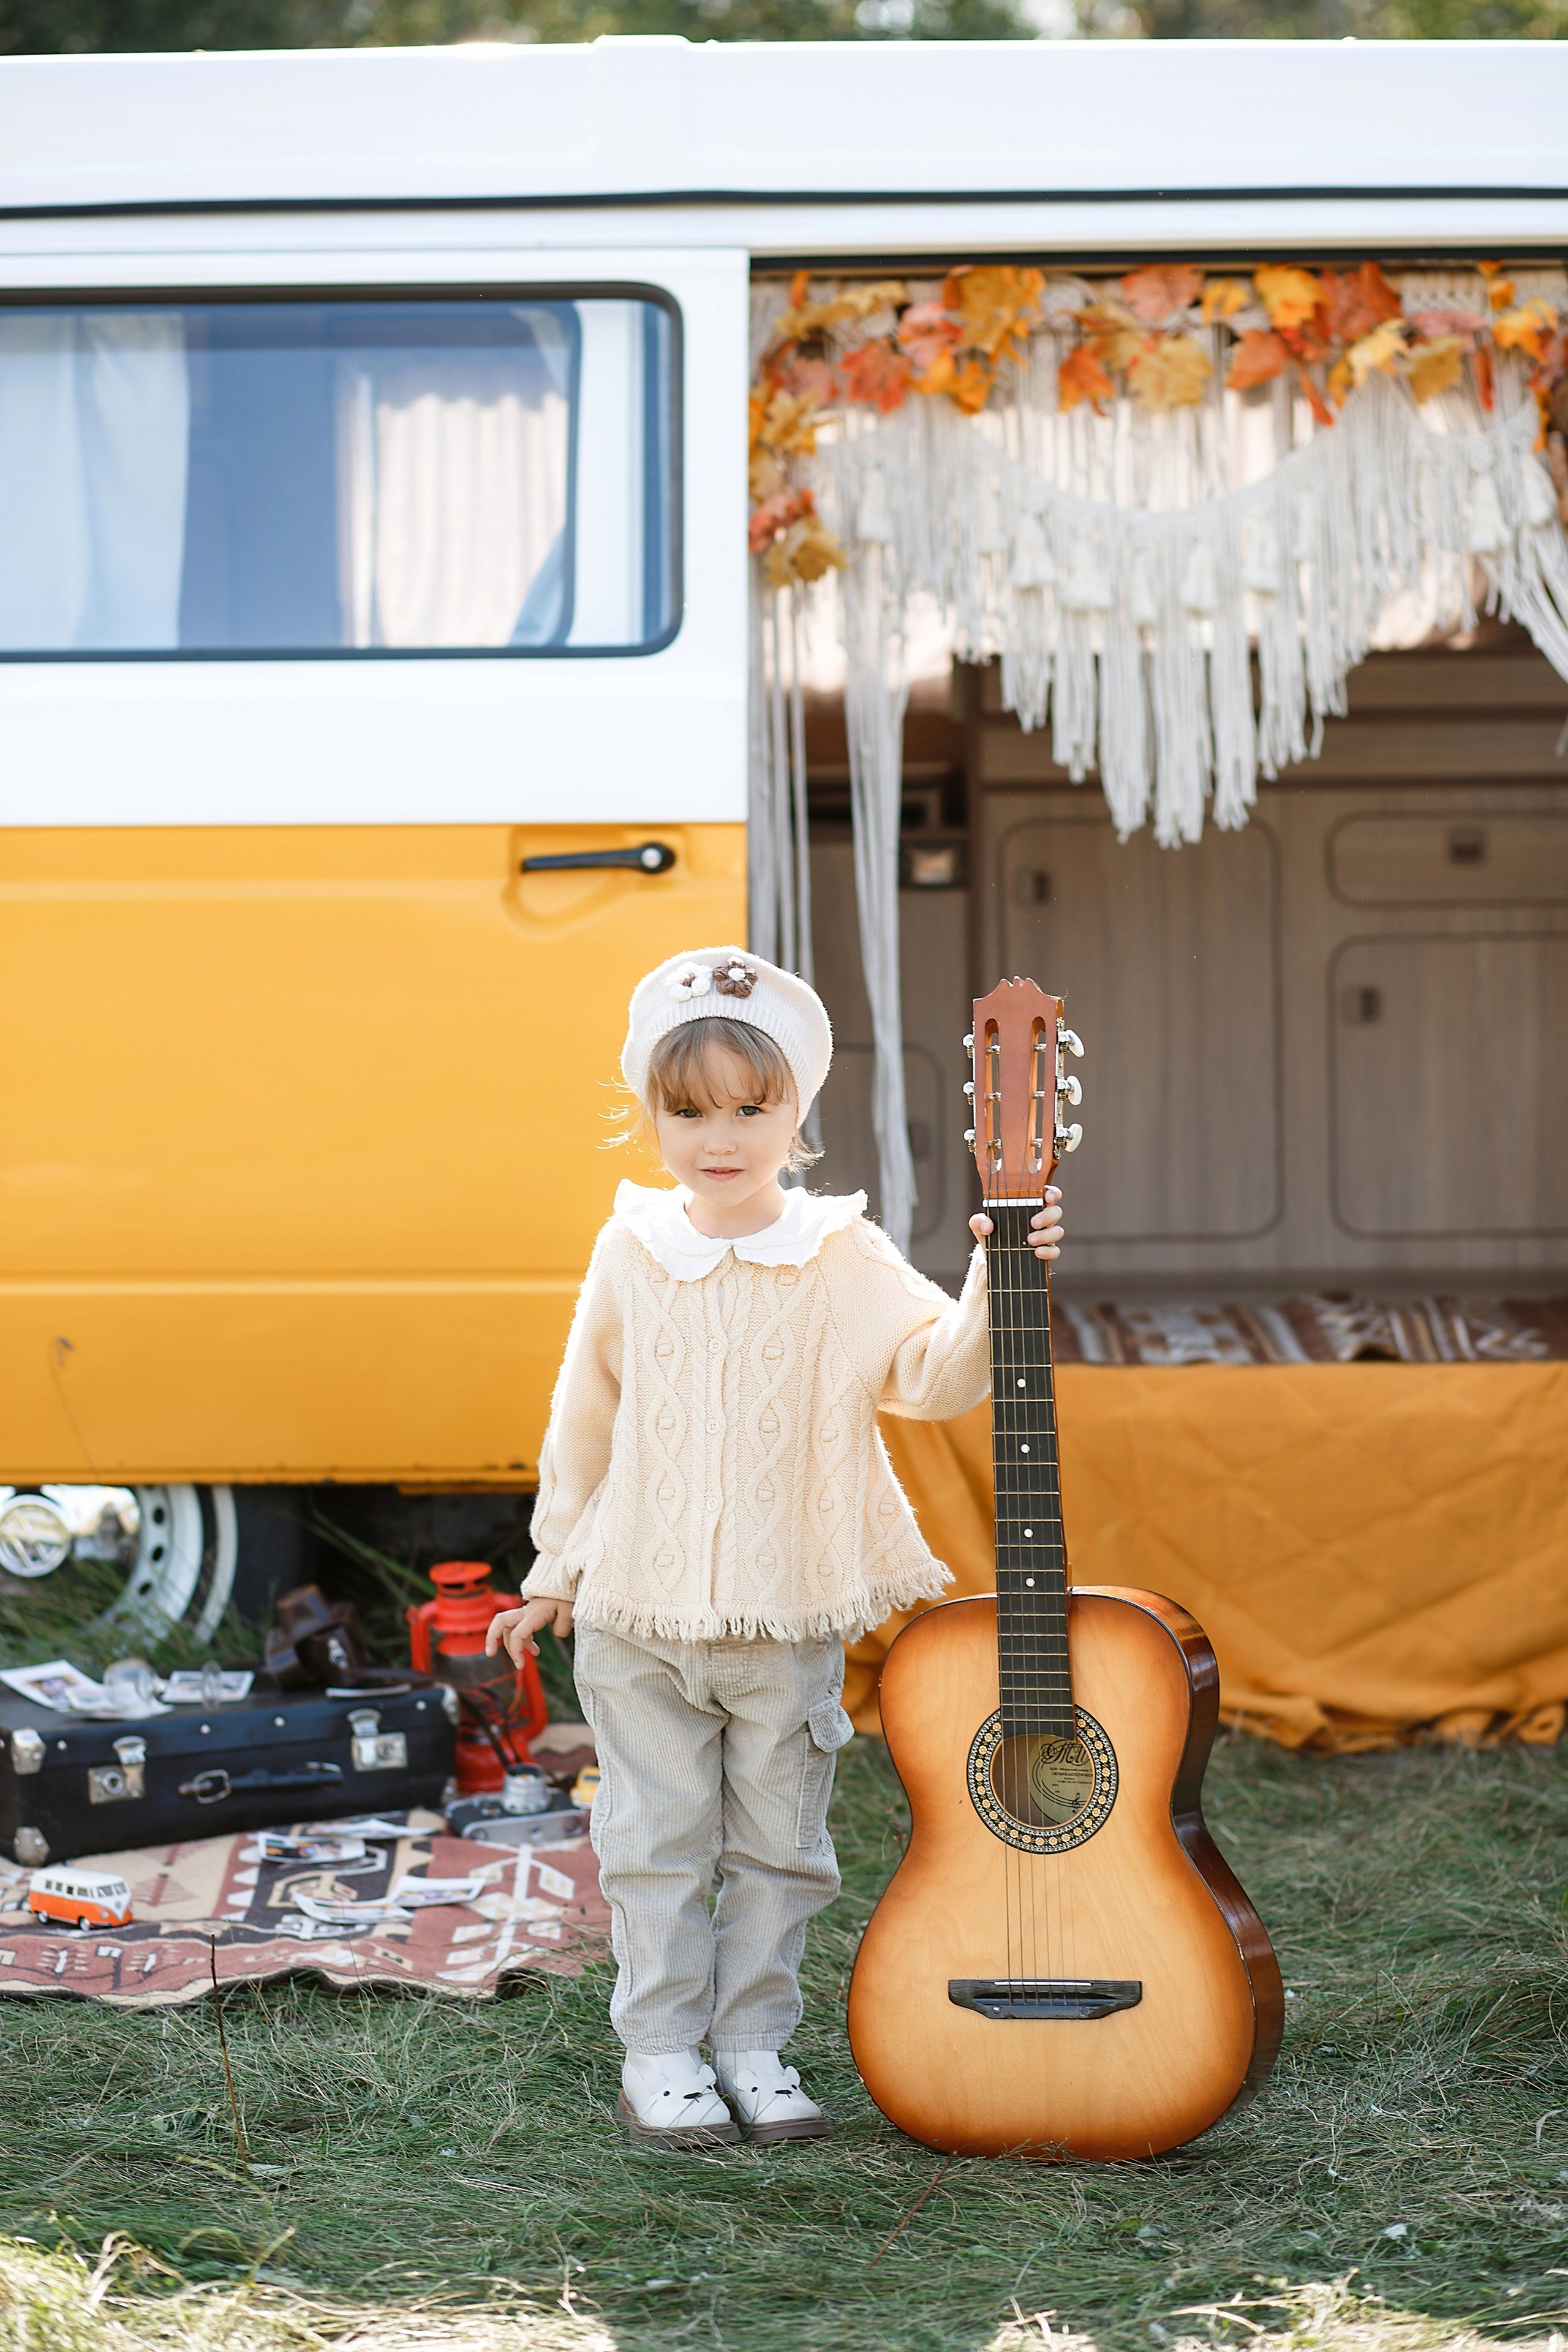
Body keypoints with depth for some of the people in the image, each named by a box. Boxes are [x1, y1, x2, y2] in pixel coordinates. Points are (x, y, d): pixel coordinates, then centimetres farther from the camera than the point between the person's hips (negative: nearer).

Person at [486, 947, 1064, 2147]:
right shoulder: (632, 1254, 0)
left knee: (780, 1846, 9)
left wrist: (1001, 1282, -32)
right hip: (640, 1611, 1)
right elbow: (585, 1420, 10)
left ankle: (755, 2048, 21)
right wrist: (557, 1570, 14)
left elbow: (938, 1372, -15)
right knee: (659, 1844, 7)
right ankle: (662, 2056, 16)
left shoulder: (842, 1260, -6)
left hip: (790, 1613, 0)